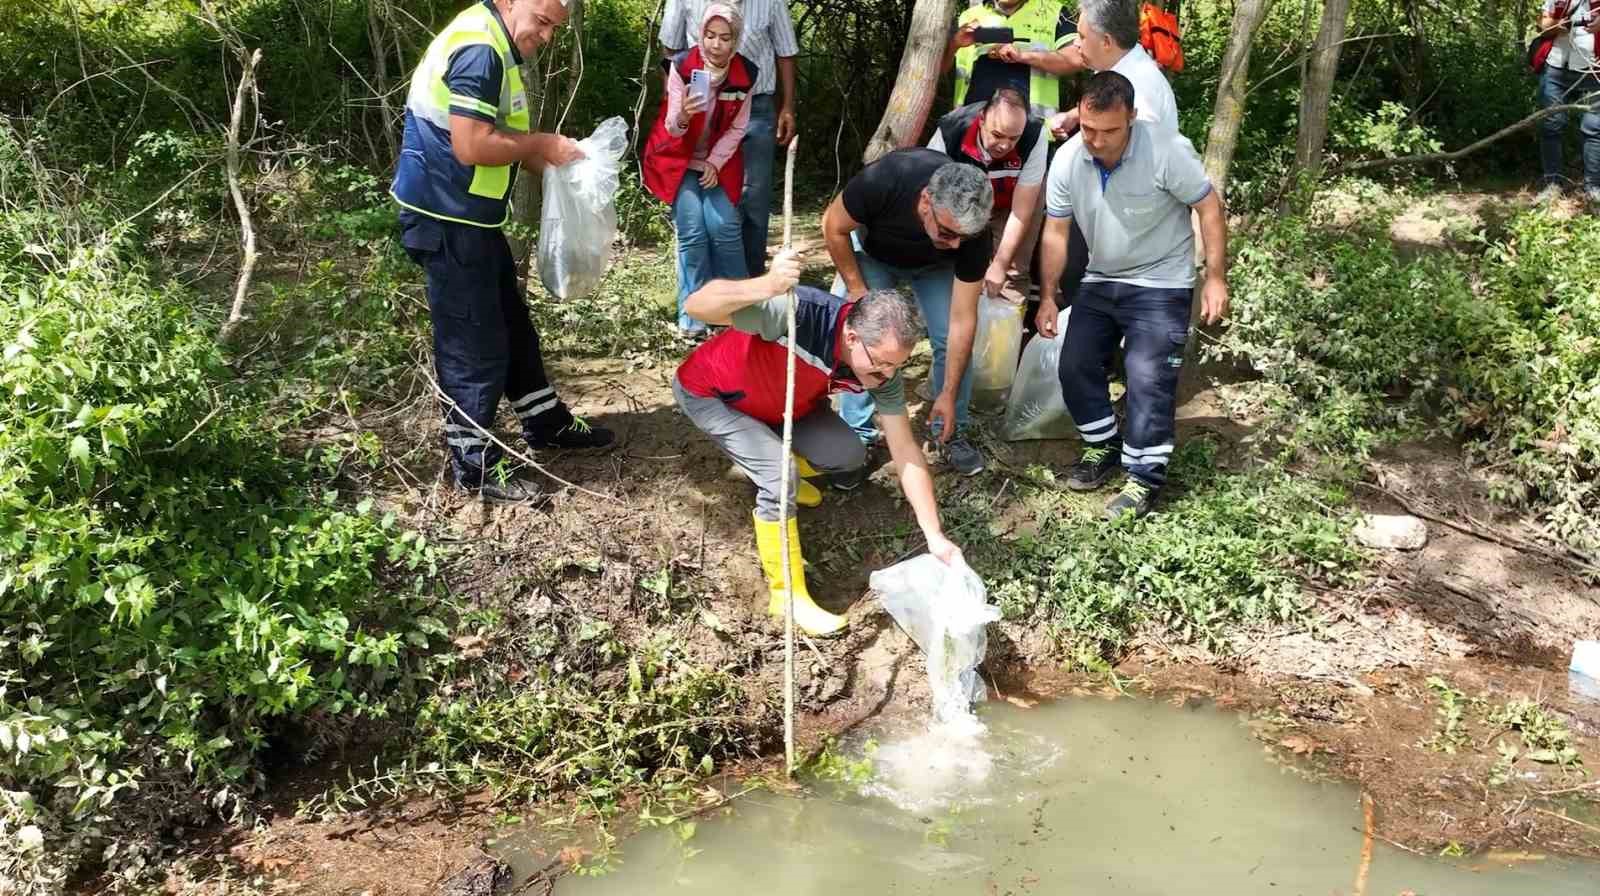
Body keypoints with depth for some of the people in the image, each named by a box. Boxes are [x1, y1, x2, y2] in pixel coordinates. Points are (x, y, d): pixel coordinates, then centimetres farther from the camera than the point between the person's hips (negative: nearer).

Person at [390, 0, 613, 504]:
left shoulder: (494, 45, 12)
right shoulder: (478, 48, -22)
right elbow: (471, 146, -29)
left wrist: (549, 157, 2)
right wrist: (542, 144, -16)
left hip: (469, 216, 11)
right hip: (447, 220, -11)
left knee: (511, 323, 22)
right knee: (474, 344, -1)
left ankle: (545, 424, 37)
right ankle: (474, 467, 11)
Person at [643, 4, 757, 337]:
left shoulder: (746, 73, -13)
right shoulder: (682, 66, -20)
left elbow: (737, 128, -2)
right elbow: (672, 128, -21)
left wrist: (715, 163, -11)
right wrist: (683, 115, -43)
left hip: (718, 160, 2)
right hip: (680, 158, -2)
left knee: (724, 226, -15)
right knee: (692, 230, -16)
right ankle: (692, 312, -6)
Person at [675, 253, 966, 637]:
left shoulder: (882, 367, -21)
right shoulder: (800, 313, -41)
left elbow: (906, 451, -15)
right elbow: (697, 306, -46)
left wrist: (935, 536, -19)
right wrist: (766, 286, -64)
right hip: (709, 393, -6)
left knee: (848, 455, -4)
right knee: (781, 475, -24)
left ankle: (768, 465, 26)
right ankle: (786, 593, -5)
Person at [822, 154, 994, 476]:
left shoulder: (971, 229, -36)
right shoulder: (883, 181, -44)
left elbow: (962, 320, -27)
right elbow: (834, 226, -22)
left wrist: (949, 394, -25)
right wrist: (856, 288, -19)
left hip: (934, 266, 1)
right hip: (872, 254, -1)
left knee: (953, 341, -11)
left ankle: (952, 432, 10)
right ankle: (858, 436, 3)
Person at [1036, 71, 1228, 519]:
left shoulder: (1167, 151, -25)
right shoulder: (1067, 159, -12)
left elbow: (1209, 207, -15)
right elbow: (1056, 231, -2)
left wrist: (1216, 278, -18)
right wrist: (1048, 297, -3)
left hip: (1160, 284, -5)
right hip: (1100, 280, 5)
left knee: (1148, 379, -12)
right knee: (1075, 367, 3)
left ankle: (1146, 477, 1)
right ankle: (1104, 446, 24)